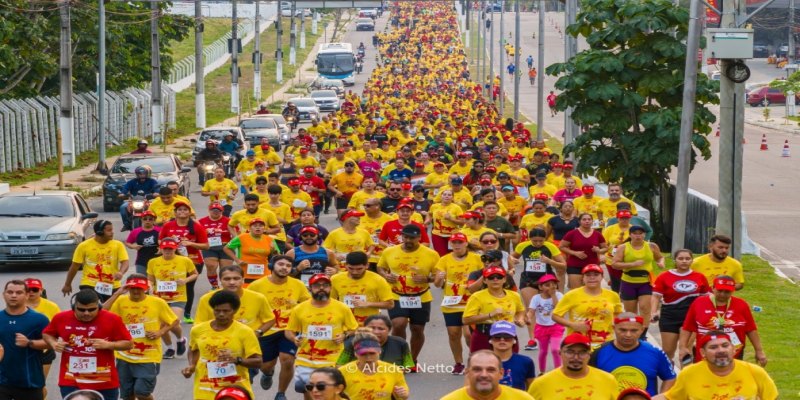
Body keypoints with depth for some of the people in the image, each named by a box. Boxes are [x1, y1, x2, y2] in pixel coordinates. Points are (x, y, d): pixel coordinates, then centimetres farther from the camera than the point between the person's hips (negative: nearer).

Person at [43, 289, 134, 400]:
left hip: (104, 383, -1)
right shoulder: (61, 318, -2)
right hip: (71, 383, 1)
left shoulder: (112, 319, -9)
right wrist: (53, 343, -5)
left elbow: (129, 344, -3)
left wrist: (108, 345, -19)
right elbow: (46, 334, 17)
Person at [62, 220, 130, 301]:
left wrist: (121, 272, -32)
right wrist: (67, 284, 11)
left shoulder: (118, 245, -1)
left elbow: (125, 262, -9)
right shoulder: (84, 246, -6)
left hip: (111, 286, 3)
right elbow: (75, 266, 3)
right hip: (89, 285, -3)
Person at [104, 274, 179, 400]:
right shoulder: (121, 301, -3)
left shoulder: (158, 303, -6)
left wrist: (160, 332, -11)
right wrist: (118, 293, -19)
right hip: (125, 357, 3)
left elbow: (174, 321, 5)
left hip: (149, 357, -3)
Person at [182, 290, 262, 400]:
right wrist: (192, 366, 3)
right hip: (205, 390, 2)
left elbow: (258, 361, -10)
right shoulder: (198, 330, 2)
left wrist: (237, 360, -27)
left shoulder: (244, 331, -8)